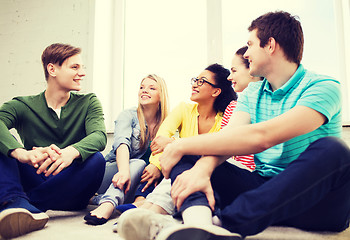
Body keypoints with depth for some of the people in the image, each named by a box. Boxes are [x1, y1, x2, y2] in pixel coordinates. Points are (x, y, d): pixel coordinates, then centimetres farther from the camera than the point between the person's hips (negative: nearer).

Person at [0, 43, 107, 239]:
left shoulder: (88, 103, 6)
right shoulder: (23, 106, 4)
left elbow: (99, 136, -14)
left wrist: (71, 152, -37)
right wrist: (21, 153, -41)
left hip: (67, 193, 0)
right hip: (31, 182, 1)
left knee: (96, 160, -29)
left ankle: (19, 206, -31)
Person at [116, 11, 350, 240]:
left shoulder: (323, 87, -11)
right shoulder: (251, 93, 11)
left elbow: (260, 137, -25)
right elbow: (228, 137, -7)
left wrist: (181, 145, -21)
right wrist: (203, 168, -30)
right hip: (264, 188, 5)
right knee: (190, 158, -10)